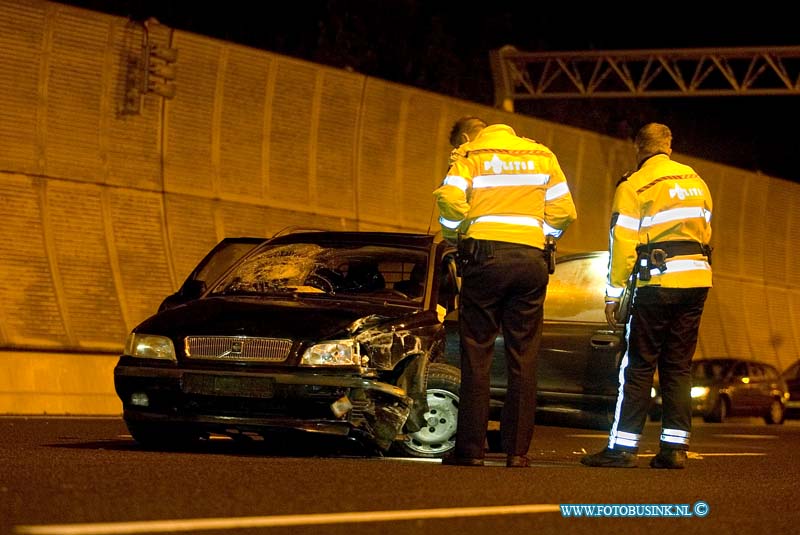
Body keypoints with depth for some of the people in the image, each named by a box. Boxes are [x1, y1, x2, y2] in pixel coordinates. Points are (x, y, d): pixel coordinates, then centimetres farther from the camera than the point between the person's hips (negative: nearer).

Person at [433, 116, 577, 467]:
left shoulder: (470, 155, 4)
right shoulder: (542, 156, 16)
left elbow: (450, 200, -12)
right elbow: (564, 212, 7)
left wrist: (453, 236, 5)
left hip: (484, 257, -3)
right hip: (531, 261, 3)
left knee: (476, 356, 1)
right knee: (523, 358, 5)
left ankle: (470, 450, 0)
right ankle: (517, 451, 2)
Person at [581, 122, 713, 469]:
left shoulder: (634, 186, -4)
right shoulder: (697, 181, 13)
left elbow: (623, 243, -8)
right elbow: (705, 233, 15)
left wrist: (613, 293, -5)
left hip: (657, 285, -5)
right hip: (697, 283, 5)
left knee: (638, 367, -1)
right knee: (678, 368, 9)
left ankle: (623, 448, -1)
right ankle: (675, 448, 5)